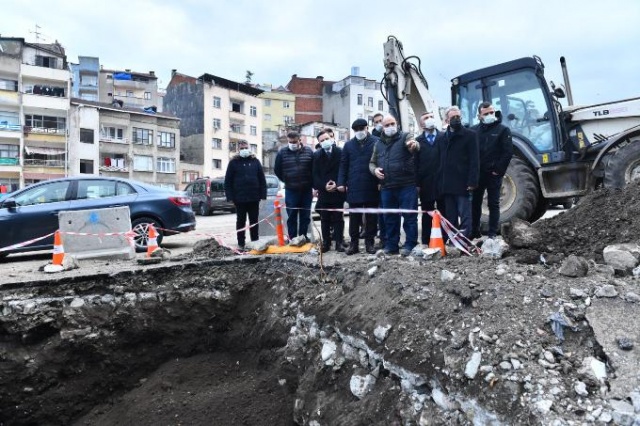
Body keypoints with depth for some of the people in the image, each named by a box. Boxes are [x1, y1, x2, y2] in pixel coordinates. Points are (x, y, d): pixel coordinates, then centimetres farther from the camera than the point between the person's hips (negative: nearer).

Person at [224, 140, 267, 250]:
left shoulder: (255, 161, 7)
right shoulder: (234, 162, 2)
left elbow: (262, 179, 6)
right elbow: (228, 181, 0)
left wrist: (262, 195, -1)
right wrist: (230, 197, -7)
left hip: (254, 198, 2)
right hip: (239, 198, -1)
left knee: (254, 221, 9)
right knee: (241, 221, 7)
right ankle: (241, 244, 13)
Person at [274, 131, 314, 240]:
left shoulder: (308, 151, 1)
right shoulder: (282, 152, -1)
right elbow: (277, 170, 8)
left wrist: (313, 185, 4)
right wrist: (287, 181, 9)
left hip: (307, 190, 1)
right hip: (290, 190, -1)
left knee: (305, 216, 9)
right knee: (292, 217, 4)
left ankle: (303, 238, 21)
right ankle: (292, 239, 12)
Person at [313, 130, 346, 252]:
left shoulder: (340, 153, -1)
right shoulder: (316, 155, 6)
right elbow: (315, 174, 2)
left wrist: (337, 184, -14)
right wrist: (324, 186, -12)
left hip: (338, 191, -2)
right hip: (323, 192, 2)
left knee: (338, 218, 4)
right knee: (324, 219, 6)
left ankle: (339, 242, 9)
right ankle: (326, 242, 13)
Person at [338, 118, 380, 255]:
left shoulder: (376, 142, 1)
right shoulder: (348, 145, 9)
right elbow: (343, 165, 9)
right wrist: (341, 183, 0)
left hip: (371, 187, -2)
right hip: (354, 187, 2)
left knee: (371, 217, 7)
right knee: (354, 217, 7)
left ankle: (369, 242, 16)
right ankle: (354, 243, 14)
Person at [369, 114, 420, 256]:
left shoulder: (405, 137, 0)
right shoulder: (378, 144, 15)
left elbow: (414, 146, -22)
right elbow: (372, 163, 22)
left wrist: (414, 145, -47)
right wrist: (374, 170, -1)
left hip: (407, 185, -5)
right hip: (387, 187, 5)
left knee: (409, 216, -2)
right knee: (389, 218, 12)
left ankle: (410, 245, 7)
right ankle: (391, 245, 22)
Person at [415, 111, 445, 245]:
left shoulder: (445, 137, 5)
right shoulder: (418, 141, 7)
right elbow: (416, 163, 2)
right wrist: (417, 184, -5)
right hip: (426, 184, 1)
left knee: (443, 213, 5)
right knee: (427, 214, 7)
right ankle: (426, 242, 14)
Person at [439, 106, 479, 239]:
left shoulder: (470, 135, 0)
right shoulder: (443, 137, 13)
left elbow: (474, 160, -7)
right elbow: (441, 161, 12)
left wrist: (472, 181, -15)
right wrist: (441, 183, 6)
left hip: (463, 183, -5)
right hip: (447, 184, 5)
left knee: (464, 216, -3)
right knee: (450, 217, 10)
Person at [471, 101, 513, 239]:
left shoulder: (503, 130, 0)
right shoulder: (475, 130, 9)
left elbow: (508, 152, -7)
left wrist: (498, 170, -12)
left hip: (493, 174, -3)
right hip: (477, 173, 3)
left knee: (493, 204, 2)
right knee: (475, 203, 8)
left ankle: (493, 234, 6)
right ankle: (474, 232, 19)